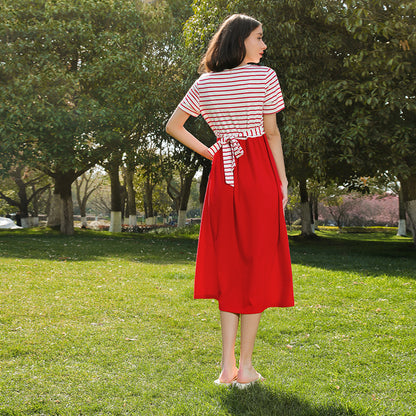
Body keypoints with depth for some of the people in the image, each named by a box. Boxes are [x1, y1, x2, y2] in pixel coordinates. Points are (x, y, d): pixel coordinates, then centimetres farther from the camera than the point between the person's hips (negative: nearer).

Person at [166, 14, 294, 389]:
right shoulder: (264, 76, -4)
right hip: (259, 175, -4)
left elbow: (173, 126, 11)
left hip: (223, 176, 4)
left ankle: (228, 365, 8)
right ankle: (246, 365, 7)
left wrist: (209, 153, 12)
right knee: (258, 265, 3)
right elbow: (272, 133, -4)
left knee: (228, 266, 10)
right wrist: (283, 180, 2)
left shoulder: (204, 84, 8)